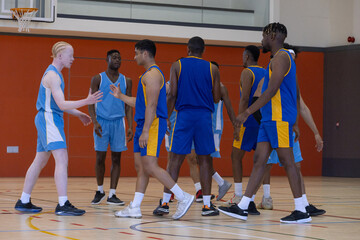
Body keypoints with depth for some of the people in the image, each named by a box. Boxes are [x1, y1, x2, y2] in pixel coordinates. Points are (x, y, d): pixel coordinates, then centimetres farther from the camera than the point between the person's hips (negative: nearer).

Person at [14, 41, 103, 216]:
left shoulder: (54, 74, 18)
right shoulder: (52, 75, -15)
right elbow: (61, 104, -23)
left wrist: (79, 114, 25)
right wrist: (86, 101, -30)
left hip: (50, 120, 11)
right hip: (48, 119, -11)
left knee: (40, 161, 14)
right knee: (62, 159, -17)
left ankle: (24, 202, 20)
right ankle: (63, 205, -21)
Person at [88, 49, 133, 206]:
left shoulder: (126, 81, 8)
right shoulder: (98, 79, 1)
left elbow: (128, 106, 9)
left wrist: (130, 127, 0)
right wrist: (95, 122, -14)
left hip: (118, 122, 2)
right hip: (102, 121, -2)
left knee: (116, 159, 1)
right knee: (100, 157, 1)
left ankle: (112, 195, 5)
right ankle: (100, 191, 19)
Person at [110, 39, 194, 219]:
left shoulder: (152, 74, -13)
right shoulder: (148, 74, 20)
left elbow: (151, 105, -20)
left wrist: (145, 131, -24)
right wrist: (121, 96, 31)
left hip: (152, 125, -11)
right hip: (143, 124, 11)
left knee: (150, 166, -13)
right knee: (140, 167, 8)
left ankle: (183, 198, -10)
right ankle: (135, 208, 10)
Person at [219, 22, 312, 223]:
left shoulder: (281, 57, -11)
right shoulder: (283, 58, 21)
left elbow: (271, 91, -20)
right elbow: (296, 94, 23)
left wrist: (247, 113, -20)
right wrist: (295, 123, 25)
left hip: (279, 119, -10)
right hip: (270, 119, 10)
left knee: (287, 162, -7)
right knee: (259, 160, 7)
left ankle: (302, 212, -3)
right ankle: (242, 208, 7)